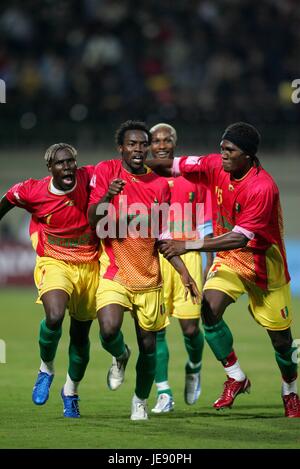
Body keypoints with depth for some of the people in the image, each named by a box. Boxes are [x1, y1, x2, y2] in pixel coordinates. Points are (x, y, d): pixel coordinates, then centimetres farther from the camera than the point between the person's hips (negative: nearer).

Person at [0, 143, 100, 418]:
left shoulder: (89, 178, -12)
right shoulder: (32, 192, -14)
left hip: (89, 266, 2)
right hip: (55, 264, -2)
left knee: (80, 335, 11)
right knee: (54, 317, -30)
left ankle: (71, 392, 36)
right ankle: (46, 369, 1)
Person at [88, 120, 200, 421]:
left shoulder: (159, 185, 5)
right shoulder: (106, 171, -4)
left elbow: (162, 236, 12)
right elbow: (92, 221, -10)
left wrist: (184, 272, 5)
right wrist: (107, 196, -29)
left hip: (149, 277, 3)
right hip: (114, 271, -3)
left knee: (148, 345, 6)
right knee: (109, 330, -25)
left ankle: (140, 401, 30)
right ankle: (120, 357, 12)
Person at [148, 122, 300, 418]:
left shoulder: (262, 188, -30)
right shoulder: (216, 165, -11)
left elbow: (240, 238, -33)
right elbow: (175, 166, 0)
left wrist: (189, 246, -35)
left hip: (263, 262, -4)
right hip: (228, 259, 5)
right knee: (210, 310, -21)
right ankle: (236, 378, -2)